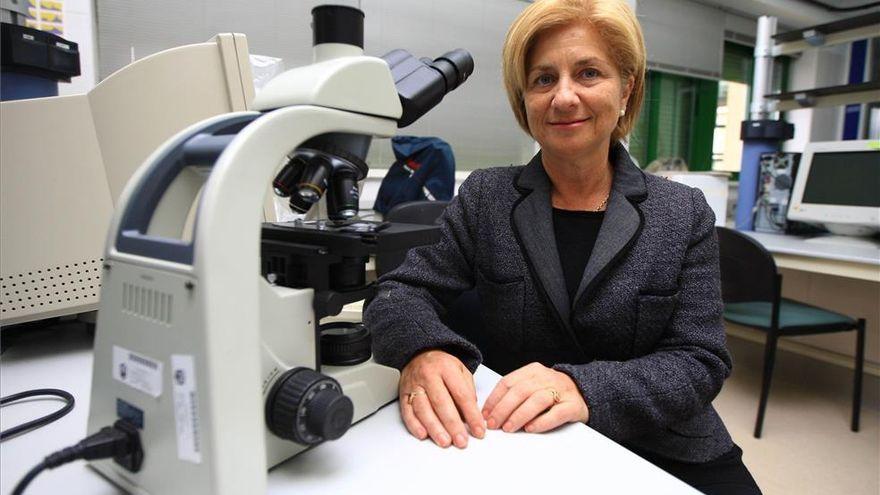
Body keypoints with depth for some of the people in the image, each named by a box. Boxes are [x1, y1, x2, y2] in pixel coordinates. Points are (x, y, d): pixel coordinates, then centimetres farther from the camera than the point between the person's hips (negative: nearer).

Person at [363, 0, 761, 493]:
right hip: (520, 449, 0)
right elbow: (404, 291, -5)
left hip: (664, 452, 1)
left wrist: (586, 387, -26)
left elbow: (700, 360, -7)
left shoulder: (685, 214, -2)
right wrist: (423, 349, -28)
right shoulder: (485, 197, -3)